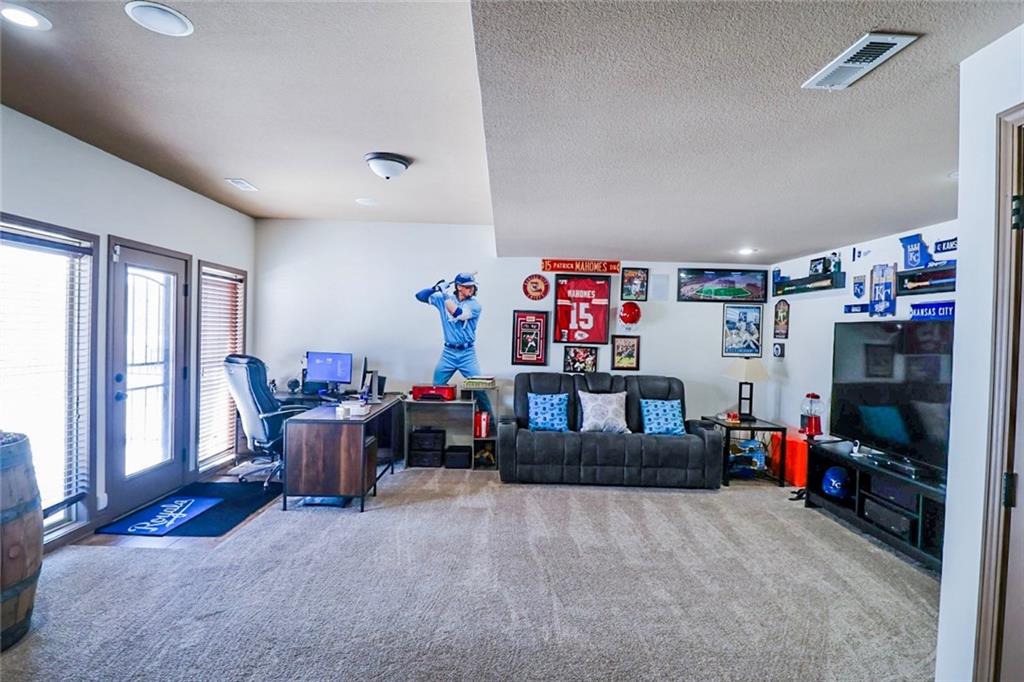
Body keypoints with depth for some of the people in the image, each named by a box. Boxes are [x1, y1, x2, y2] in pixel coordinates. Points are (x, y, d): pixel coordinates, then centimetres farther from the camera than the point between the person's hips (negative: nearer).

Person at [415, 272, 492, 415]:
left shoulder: (475, 304, -7)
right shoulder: (443, 298, 1)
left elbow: (459, 314, -23)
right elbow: (420, 296, 0)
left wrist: (445, 294, -20)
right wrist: (437, 288, -16)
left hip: (467, 354, -2)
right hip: (448, 352, 2)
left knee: (479, 388, -4)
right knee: (436, 387, 6)